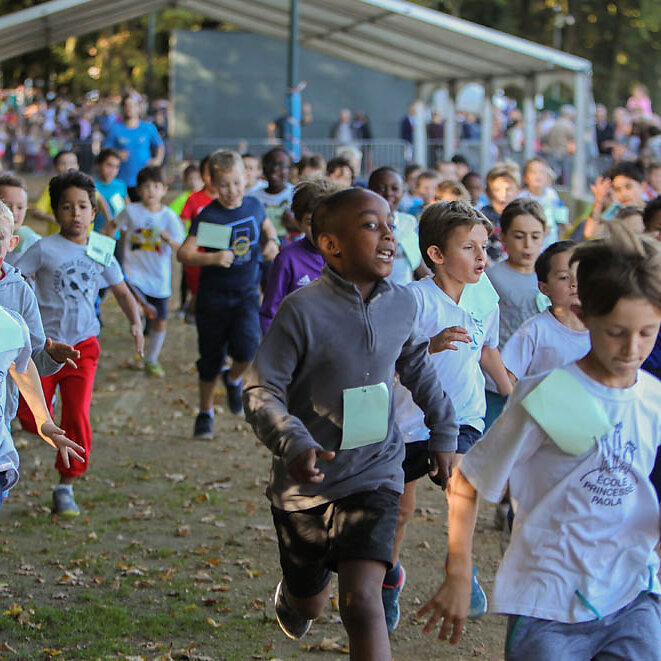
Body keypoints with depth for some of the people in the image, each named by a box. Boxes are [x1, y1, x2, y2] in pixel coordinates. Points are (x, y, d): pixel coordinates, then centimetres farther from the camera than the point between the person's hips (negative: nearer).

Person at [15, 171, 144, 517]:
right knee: (33, 421, -1)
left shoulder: (101, 254, 6)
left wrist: (135, 322, -1)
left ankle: (65, 487, 2)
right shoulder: (44, 249, -4)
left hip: (83, 346, 2)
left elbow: (123, 293, 16)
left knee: (77, 418, -8)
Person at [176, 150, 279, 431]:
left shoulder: (254, 205, -1)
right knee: (211, 357, 8)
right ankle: (205, 412, 28)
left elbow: (267, 227, 23)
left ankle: (234, 378, 14)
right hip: (214, 295, -2)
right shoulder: (208, 216, -14)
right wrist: (213, 258, -37)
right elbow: (184, 253, -22)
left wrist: (272, 243, 2)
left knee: (247, 346, -20)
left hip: (247, 293, 2)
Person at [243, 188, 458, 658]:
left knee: (362, 600, -18)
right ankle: (292, 595, 59)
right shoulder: (303, 310, -18)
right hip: (308, 482, -1)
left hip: (374, 477, 2)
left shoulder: (402, 305, -2)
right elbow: (261, 392, -16)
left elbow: (417, 369, 18)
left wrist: (444, 433, 19)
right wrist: (293, 446, -33)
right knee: (309, 605, 19)